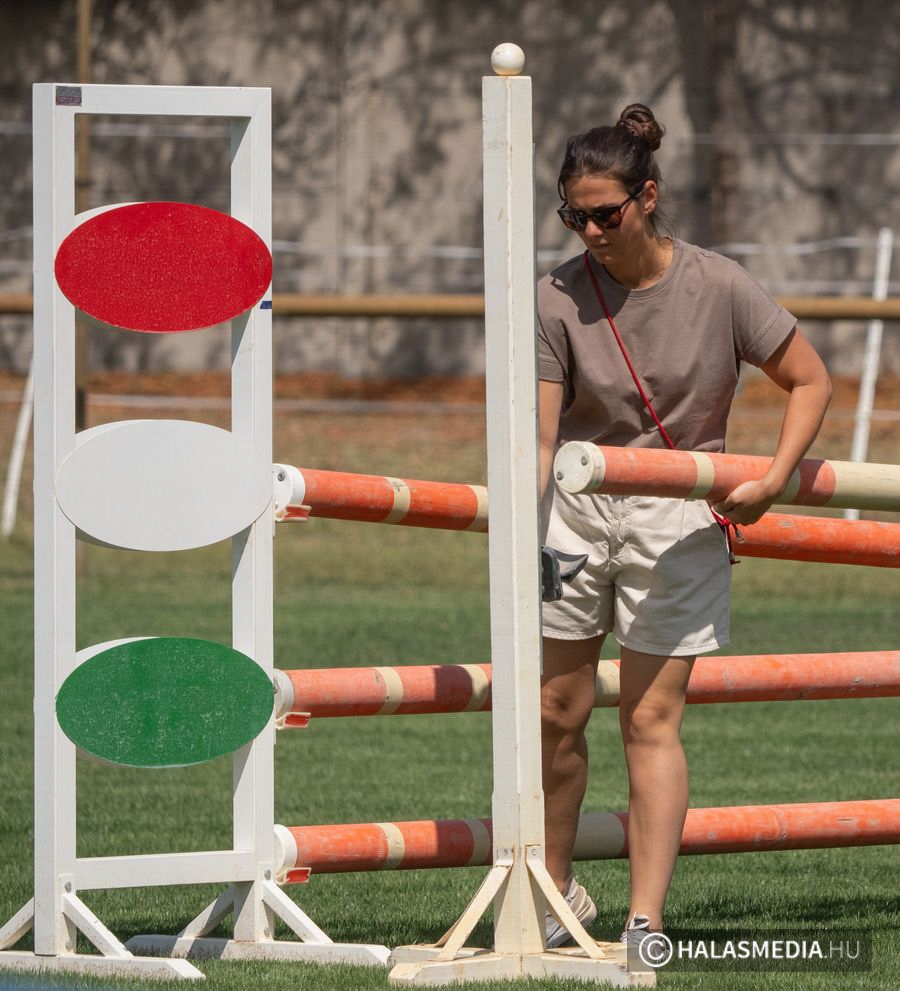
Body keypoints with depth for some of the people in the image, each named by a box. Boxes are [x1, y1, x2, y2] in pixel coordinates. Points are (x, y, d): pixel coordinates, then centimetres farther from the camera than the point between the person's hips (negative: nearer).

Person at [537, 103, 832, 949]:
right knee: (557, 712, 7)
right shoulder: (558, 298, -9)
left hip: (677, 517, -2)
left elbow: (809, 381, 1)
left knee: (651, 721, -4)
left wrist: (772, 480, -12)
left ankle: (646, 921, -3)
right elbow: (540, 433, -13)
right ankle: (558, 893, 26)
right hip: (573, 508, 2)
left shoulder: (717, 288, -10)